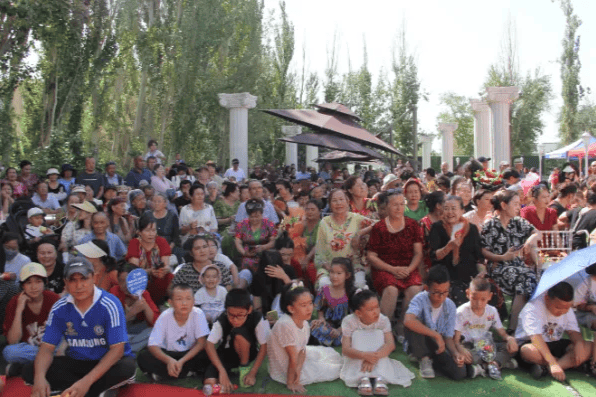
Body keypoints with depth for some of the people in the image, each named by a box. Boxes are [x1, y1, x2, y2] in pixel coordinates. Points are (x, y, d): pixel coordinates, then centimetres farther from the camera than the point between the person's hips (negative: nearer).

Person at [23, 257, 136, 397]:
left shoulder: (109, 305, -20)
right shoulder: (59, 309, -6)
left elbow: (117, 348, -23)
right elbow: (47, 348, -5)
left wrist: (87, 380, -35)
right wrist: (39, 377, -28)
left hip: (108, 362, -4)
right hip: (76, 362, 4)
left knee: (127, 367, -37)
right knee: (29, 371, -16)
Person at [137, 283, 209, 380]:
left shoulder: (198, 314, -20)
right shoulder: (164, 317, -18)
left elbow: (201, 343, -19)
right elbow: (153, 346, -20)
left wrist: (181, 362, -30)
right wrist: (169, 360, -39)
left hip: (190, 354, 0)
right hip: (169, 354, 0)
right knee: (143, 356, -25)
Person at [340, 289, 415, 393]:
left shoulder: (383, 320, -18)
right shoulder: (349, 321, -24)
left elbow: (391, 344, -29)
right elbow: (345, 349, -32)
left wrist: (375, 356, -47)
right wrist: (365, 355, -51)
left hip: (377, 358, 2)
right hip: (357, 358, -1)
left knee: (379, 333, -24)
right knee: (358, 334, -27)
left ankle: (380, 379, -37)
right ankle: (363, 379, -40)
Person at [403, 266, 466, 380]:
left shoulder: (450, 306, -6)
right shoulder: (421, 299, -20)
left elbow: (448, 337, -2)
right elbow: (408, 321, -41)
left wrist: (455, 352, -23)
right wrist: (437, 335, -36)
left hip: (439, 346, 3)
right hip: (419, 345, -3)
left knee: (460, 373, -22)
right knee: (414, 325, -34)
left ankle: (431, 360, 8)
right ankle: (424, 359, -7)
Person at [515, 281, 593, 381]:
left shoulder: (567, 309, 1)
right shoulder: (532, 308, -23)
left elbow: (573, 331, 0)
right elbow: (536, 337, -32)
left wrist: (579, 343, -24)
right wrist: (552, 363, -41)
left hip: (556, 345, 7)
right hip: (529, 342, -6)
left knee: (590, 347, -16)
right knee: (528, 350, -41)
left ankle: (545, 368, -28)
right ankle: (567, 364, -18)